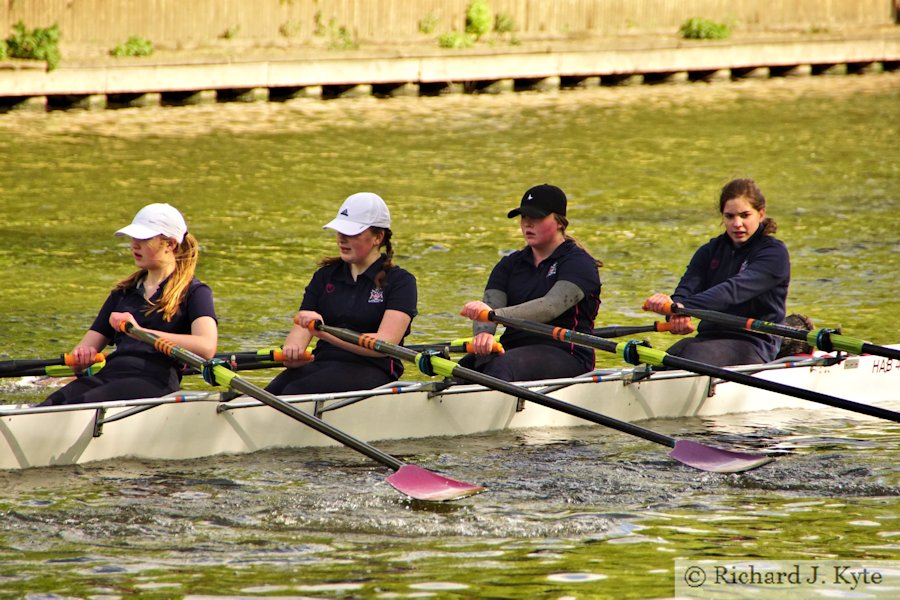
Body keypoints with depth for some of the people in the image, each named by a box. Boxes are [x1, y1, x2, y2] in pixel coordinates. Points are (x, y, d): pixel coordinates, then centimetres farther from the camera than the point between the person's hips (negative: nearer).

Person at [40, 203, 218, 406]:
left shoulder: (193, 292, 9)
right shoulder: (123, 292, 28)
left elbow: (206, 347, -11)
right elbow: (88, 345, 24)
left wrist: (141, 332, -17)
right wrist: (81, 357, -3)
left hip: (153, 381, -5)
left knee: (77, 405, -36)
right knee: (50, 405, -30)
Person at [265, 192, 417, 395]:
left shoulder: (400, 281, 1)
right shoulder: (325, 276, 17)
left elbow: (385, 344, -13)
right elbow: (300, 328, 7)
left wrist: (325, 333, -26)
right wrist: (292, 349, -19)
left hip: (372, 371, -5)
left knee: (295, 392, -34)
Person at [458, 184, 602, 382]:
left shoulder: (578, 263, -2)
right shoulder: (510, 264, 18)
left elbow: (551, 307, -20)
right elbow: (490, 304, 1)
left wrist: (494, 313, -35)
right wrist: (483, 333, -25)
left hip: (565, 354, -6)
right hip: (514, 349, 6)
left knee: (500, 366, -37)